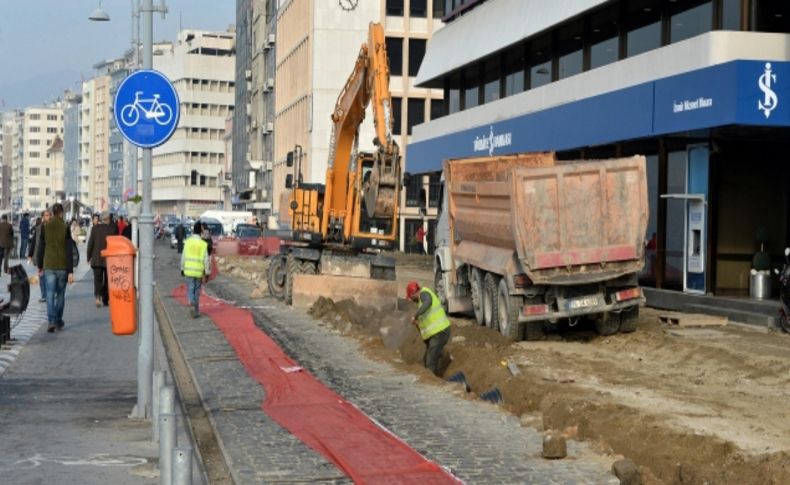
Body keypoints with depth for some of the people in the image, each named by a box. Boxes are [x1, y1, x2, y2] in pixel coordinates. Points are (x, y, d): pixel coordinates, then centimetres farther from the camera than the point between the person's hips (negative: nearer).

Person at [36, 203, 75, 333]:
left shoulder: (45, 227, -2)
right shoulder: (65, 228, -8)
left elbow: (41, 248, 4)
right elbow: (69, 251, -9)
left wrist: (40, 266, 15)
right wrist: (70, 271, -8)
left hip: (49, 266, 1)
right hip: (62, 266, -1)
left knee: (50, 294, -1)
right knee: (60, 294, 13)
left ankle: (51, 321, -14)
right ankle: (59, 322, 20)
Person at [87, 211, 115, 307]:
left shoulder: (95, 228, -3)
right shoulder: (111, 229, -7)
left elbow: (90, 243, -3)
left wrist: (89, 256, 6)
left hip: (96, 259, 1)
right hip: (108, 259, 0)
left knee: (97, 279, 1)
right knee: (107, 280, 12)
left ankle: (98, 297, -21)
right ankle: (105, 300, 15)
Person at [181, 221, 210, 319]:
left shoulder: (188, 242, -5)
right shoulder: (203, 244, -6)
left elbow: (183, 256, 0)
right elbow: (206, 259, -5)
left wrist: (182, 269, 12)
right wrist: (207, 273, 2)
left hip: (189, 270, 0)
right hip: (199, 271, 0)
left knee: (190, 290, 5)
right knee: (197, 290, 13)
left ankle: (192, 304, -20)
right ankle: (196, 310, 18)